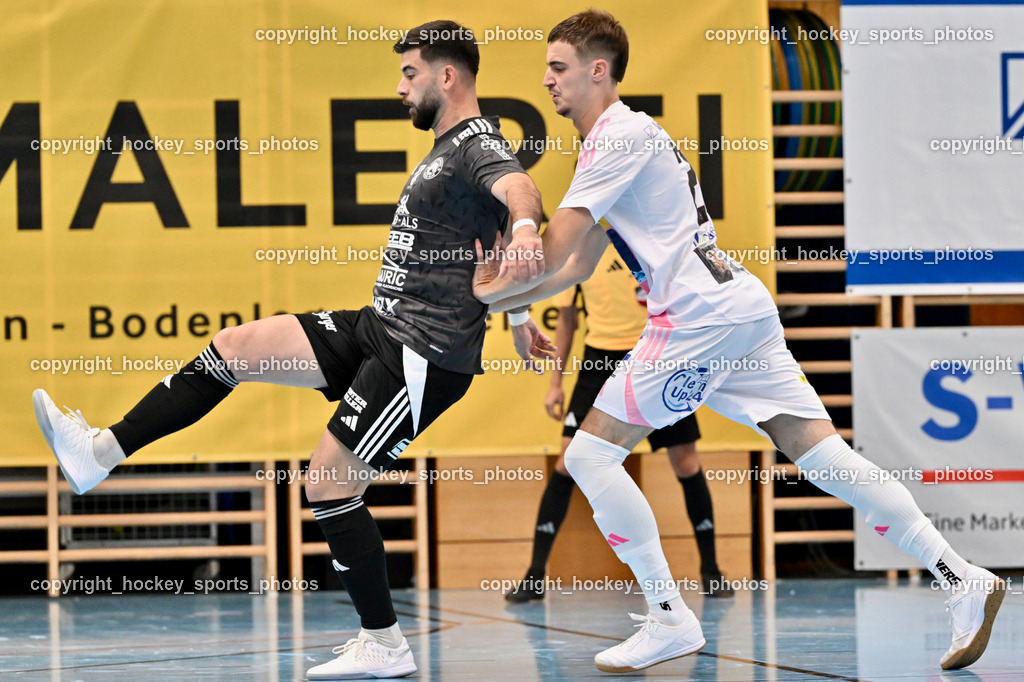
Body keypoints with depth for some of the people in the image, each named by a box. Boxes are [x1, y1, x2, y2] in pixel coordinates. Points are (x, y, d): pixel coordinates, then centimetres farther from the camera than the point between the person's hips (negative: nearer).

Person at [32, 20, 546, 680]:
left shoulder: (479, 144, -14)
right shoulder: (447, 149, 18)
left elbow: (517, 186, -38)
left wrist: (524, 226, -61)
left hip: (424, 354, -10)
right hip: (382, 328, 10)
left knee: (329, 481, -10)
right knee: (235, 346, 3)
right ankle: (100, 453, 4)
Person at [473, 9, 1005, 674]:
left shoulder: (621, 133, -7)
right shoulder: (625, 136, 24)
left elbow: (555, 246, -13)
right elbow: (578, 264, 29)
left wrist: (495, 288, 1)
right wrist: (508, 301, 23)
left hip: (701, 315, -10)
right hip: (742, 308, 10)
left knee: (591, 453, -5)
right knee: (824, 455, 5)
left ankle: (669, 620, -4)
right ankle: (965, 580, 0)